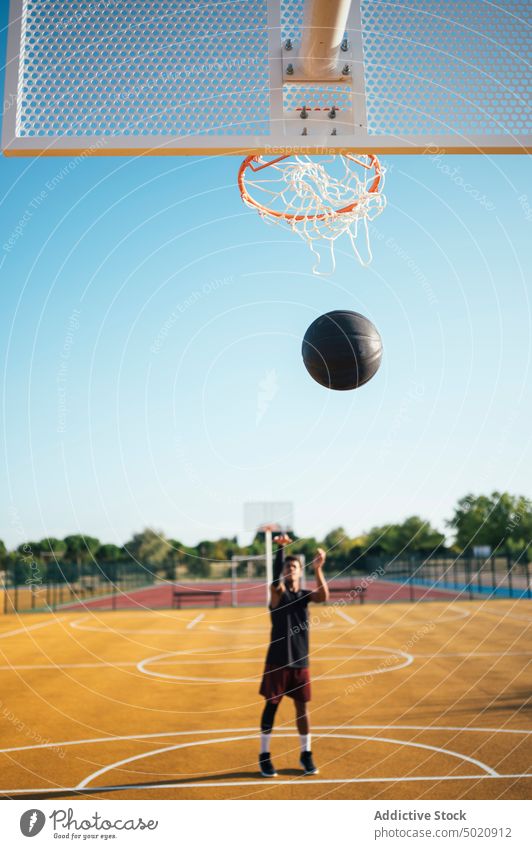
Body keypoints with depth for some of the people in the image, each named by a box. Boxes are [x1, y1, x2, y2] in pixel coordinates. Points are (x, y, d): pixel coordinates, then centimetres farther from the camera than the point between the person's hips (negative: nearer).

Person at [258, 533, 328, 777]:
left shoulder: (305, 595, 5)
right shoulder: (277, 592, -5)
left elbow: (324, 596, -16)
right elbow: (276, 580, -29)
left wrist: (318, 569, -32)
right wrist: (280, 548, -45)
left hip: (300, 661, 3)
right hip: (277, 661, -3)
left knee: (302, 707, 9)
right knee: (272, 705, 3)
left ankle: (306, 754, 23)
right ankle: (264, 755, 15)